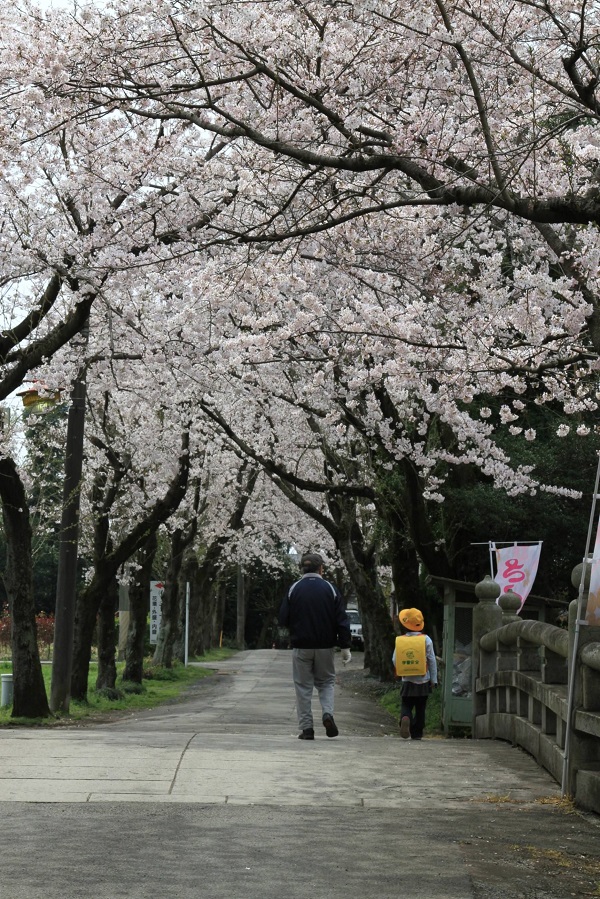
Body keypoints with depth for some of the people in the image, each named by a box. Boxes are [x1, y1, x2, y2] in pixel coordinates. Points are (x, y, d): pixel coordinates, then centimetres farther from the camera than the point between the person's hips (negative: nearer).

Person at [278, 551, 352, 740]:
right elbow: (342, 621, -4)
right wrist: (345, 647, -1)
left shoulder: (294, 589, -3)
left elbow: (283, 620, -3)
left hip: (301, 646, 0)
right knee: (326, 682, 16)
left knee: (303, 687, 6)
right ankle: (328, 714, -8)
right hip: (326, 647, 1)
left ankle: (306, 728, 3)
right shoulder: (330, 589, -2)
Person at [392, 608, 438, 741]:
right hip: (423, 680, 0)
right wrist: (434, 680, 2)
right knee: (420, 708, 11)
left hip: (407, 680, 0)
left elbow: (394, 660, -5)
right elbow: (432, 661, -4)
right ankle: (417, 733, 13)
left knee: (406, 705, 7)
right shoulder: (426, 640, -6)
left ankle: (405, 718, -24)